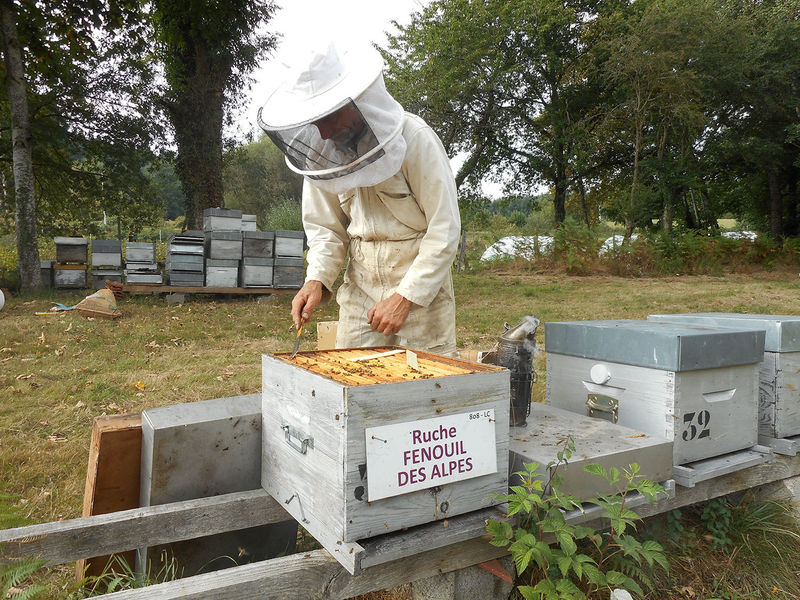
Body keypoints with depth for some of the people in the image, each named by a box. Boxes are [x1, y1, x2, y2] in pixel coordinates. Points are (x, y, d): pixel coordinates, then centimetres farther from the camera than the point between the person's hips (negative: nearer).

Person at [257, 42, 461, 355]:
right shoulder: (320, 150, 1)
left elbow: (444, 230, -14)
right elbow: (325, 227, 9)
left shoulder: (415, 139, -15)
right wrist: (317, 279, -9)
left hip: (422, 285, -4)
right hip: (359, 290, 4)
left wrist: (405, 297, -17)